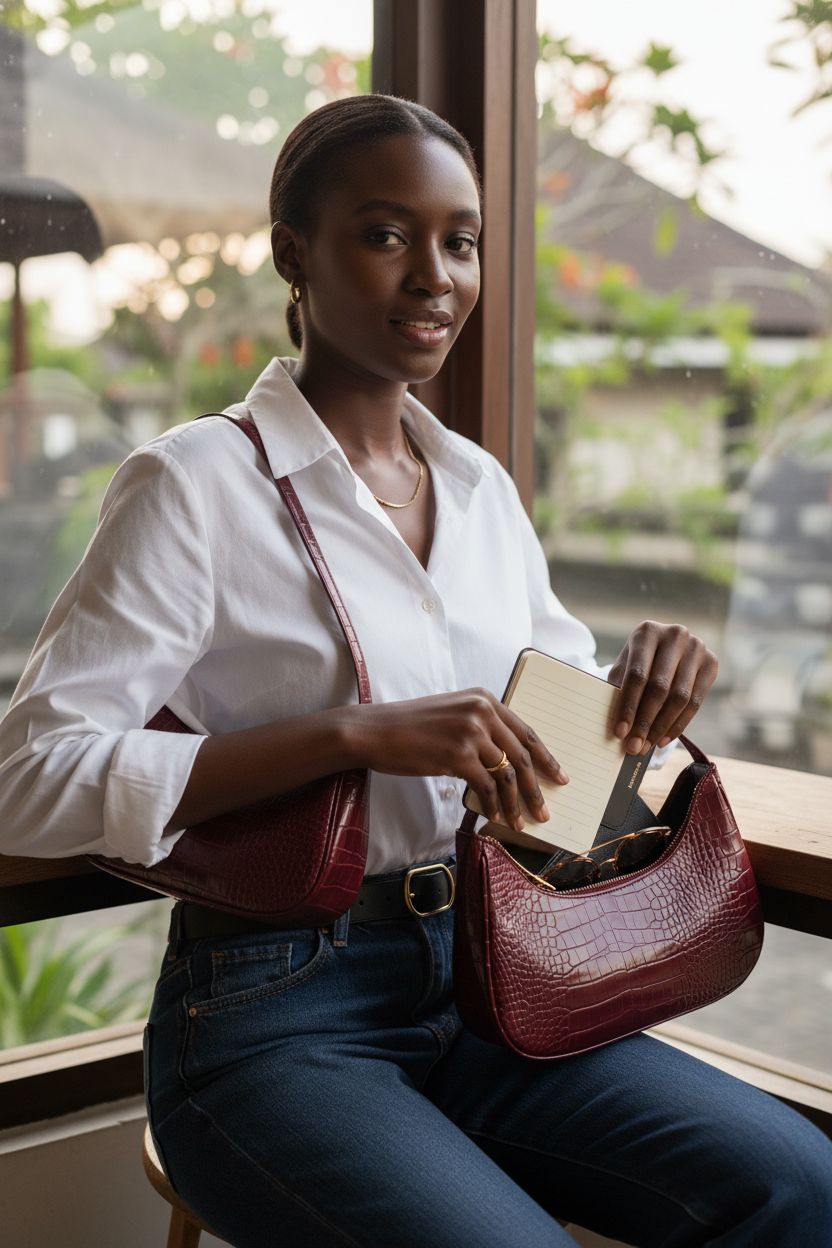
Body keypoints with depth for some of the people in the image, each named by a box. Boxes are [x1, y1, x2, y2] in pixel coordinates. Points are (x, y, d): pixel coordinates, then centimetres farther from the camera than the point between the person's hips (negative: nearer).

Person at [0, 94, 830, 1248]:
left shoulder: (482, 488, 11)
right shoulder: (199, 481, -8)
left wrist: (647, 676, -1)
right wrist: (354, 734, -24)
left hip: (481, 987, 5)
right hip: (277, 1016, -5)